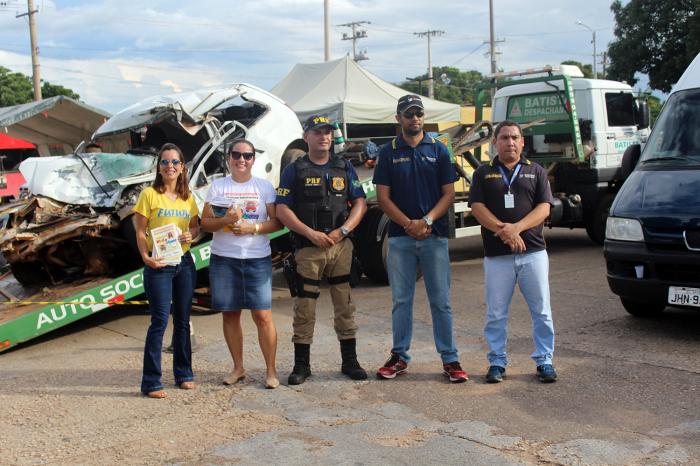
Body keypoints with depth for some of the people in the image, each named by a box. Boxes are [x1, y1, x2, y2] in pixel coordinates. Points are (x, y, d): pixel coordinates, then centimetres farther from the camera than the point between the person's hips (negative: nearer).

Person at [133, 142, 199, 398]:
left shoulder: (188, 197, 10)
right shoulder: (150, 194, -4)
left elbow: (196, 226, 17)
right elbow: (140, 232, -5)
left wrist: (191, 234, -6)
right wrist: (146, 257, -19)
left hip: (185, 263, 5)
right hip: (158, 264, -5)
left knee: (182, 320, 11)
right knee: (160, 320, -7)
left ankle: (184, 374, 23)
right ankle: (151, 382, 0)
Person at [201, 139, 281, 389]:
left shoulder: (264, 186, 5)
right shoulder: (217, 186, 8)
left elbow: (278, 222, 0)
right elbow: (205, 223, 5)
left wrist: (253, 228, -15)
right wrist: (226, 220, -14)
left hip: (258, 259, -2)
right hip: (223, 258, 2)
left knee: (263, 315, -6)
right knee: (230, 314, 7)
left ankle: (271, 371, 4)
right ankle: (238, 368, 21)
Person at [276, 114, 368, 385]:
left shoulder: (344, 168, 11)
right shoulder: (294, 170, 3)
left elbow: (360, 203, 6)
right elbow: (282, 210, -3)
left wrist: (343, 230, -9)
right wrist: (311, 234, -13)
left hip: (341, 246, 2)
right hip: (308, 248, -2)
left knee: (345, 304, 6)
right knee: (304, 307, 1)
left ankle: (350, 361, 16)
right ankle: (301, 364, 11)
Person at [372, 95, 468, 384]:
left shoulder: (439, 150, 5)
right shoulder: (388, 153, 5)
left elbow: (449, 193, 2)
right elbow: (383, 197, 1)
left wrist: (427, 221, -12)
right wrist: (408, 224, -11)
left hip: (434, 236, 0)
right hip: (400, 237, 1)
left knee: (441, 301, 3)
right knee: (401, 300, 7)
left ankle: (450, 359, 10)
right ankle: (399, 356, 18)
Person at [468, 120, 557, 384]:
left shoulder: (536, 172, 11)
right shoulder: (484, 173, 10)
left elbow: (544, 208, 1)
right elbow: (477, 207, -2)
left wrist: (516, 227, -16)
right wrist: (503, 231, -16)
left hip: (533, 252, 1)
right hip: (496, 255, 0)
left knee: (541, 311, 4)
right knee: (496, 314, 4)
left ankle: (544, 361, 16)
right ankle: (497, 362, 16)